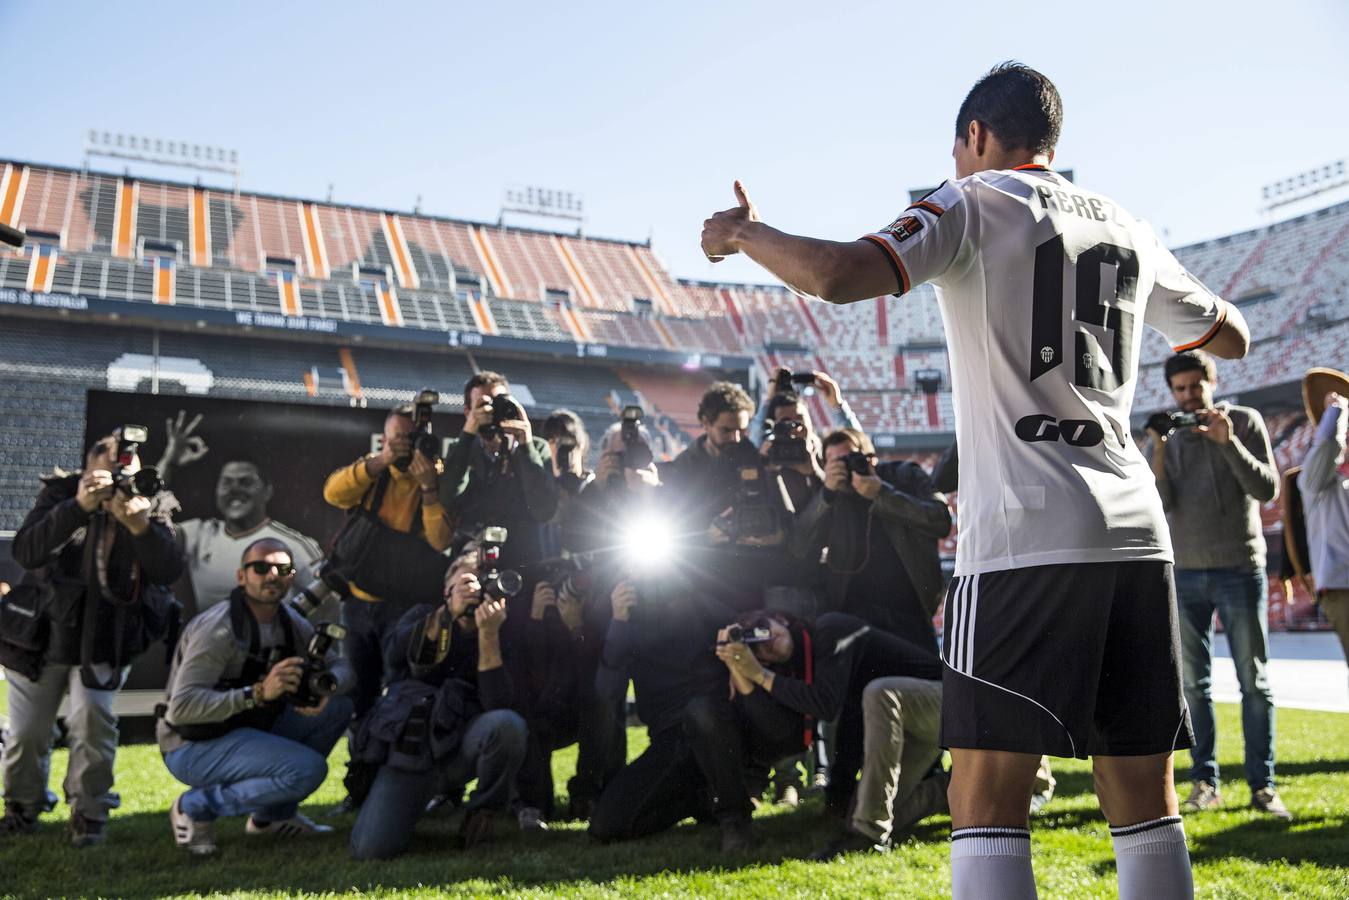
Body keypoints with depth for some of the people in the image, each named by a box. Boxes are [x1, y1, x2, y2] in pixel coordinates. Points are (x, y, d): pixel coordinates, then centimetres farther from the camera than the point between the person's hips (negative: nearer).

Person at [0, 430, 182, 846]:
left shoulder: (151, 507, -7)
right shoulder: (61, 492, -10)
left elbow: (169, 571, -20)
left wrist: (137, 524, -35)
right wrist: (79, 507, -37)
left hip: (103, 646, -1)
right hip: (39, 639, 1)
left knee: (92, 718, -18)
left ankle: (89, 814, 0)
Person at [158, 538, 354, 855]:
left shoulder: (290, 623, 3)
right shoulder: (219, 628, -22)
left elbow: (341, 666, 7)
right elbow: (181, 706, -29)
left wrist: (326, 686, -17)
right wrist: (257, 693, -37)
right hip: (192, 748, -8)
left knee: (338, 707, -2)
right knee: (308, 768, -26)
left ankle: (273, 815, 9)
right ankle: (196, 807, -6)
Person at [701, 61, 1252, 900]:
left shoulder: (974, 204, 2)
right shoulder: (1129, 228, 18)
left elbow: (837, 275, -14)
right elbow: (1232, 335, 31)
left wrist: (743, 232, 4)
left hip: (1025, 540, -6)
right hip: (1137, 536, 6)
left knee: (986, 802, -3)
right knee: (1144, 800, 12)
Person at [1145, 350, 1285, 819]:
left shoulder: (1245, 421, 3)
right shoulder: (1171, 436, 9)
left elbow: (1267, 489, -6)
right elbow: (1160, 504, -2)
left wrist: (1228, 442, -17)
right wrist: (1159, 451, -14)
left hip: (1240, 568, -2)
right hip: (1185, 572, 2)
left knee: (1254, 682, 1)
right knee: (1194, 684, 3)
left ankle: (1263, 785, 8)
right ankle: (1204, 783, 9)